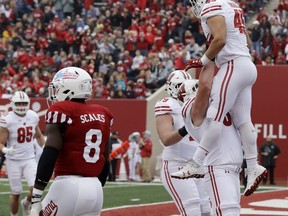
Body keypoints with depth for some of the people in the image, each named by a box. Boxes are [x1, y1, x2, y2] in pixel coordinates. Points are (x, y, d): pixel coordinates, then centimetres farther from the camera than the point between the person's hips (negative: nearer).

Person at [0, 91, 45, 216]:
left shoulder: (33, 116, -1)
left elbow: (38, 136, 17)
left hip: (30, 159, 3)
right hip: (13, 161, -3)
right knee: (16, 193, 4)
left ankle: (26, 203, 20)